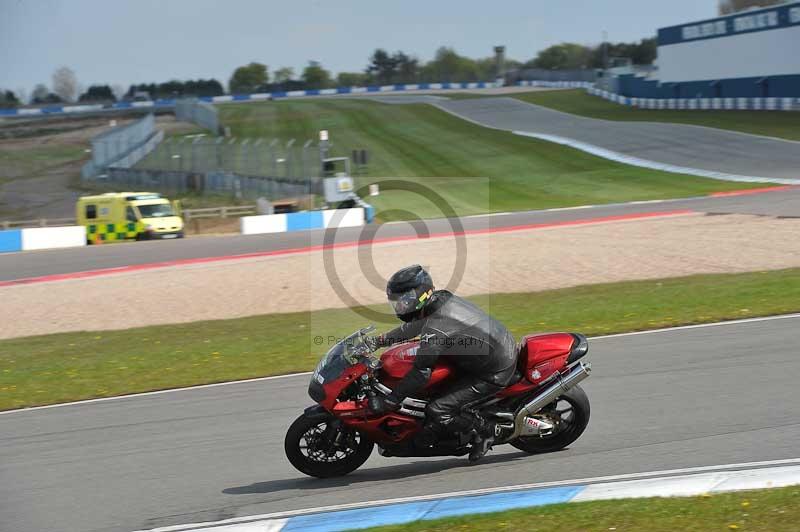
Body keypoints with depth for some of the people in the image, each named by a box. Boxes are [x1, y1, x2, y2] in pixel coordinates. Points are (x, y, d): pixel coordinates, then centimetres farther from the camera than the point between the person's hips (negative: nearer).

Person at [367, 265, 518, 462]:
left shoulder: (436, 327, -26)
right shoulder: (442, 298, 1)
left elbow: (420, 373, -26)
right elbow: (414, 326, 20)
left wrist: (388, 402, -20)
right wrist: (380, 340, 16)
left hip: (493, 374, -10)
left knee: (437, 412, -15)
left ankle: (485, 430, 5)